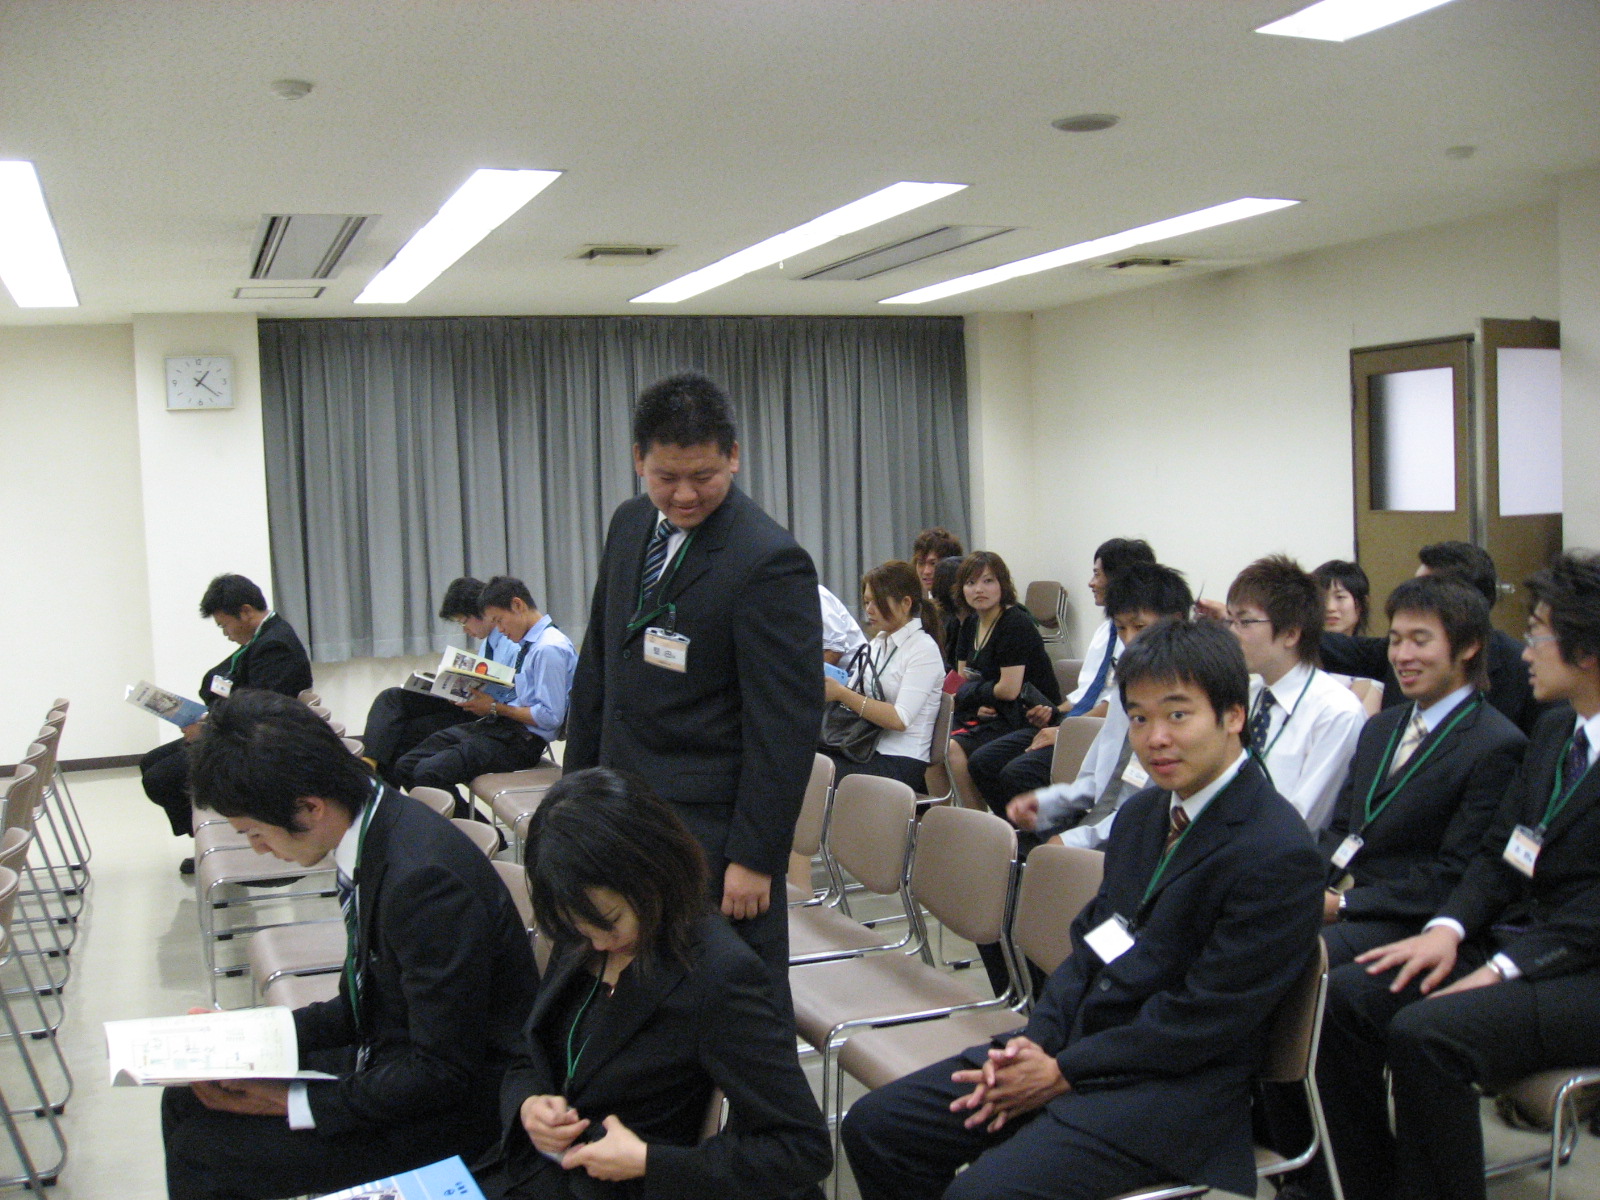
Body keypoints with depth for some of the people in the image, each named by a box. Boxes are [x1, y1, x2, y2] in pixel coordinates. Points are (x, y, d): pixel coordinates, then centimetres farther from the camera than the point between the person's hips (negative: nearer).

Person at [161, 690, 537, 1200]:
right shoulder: (373, 830, -2)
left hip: (459, 1105, -9)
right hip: (394, 1057, 9)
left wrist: (294, 1102, -20)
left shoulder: (425, 876, -30)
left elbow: (444, 1072, -24)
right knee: (185, 1100, 10)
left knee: (203, 1151, -11)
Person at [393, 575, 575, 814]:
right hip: (498, 725, 10)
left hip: (521, 740, -10)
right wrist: (485, 698, 4)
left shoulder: (550, 649, -16)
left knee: (429, 772, -25)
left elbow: (551, 717, -20)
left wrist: (496, 707, -13)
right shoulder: (526, 643, 14)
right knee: (405, 766, 2)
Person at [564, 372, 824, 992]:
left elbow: (785, 725, -18)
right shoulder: (630, 525, 7)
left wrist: (755, 856, -17)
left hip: (711, 828, -7)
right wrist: (577, 777, 17)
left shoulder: (769, 563, -18)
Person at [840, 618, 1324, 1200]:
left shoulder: (1280, 855, -17)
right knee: (873, 1126, 1)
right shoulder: (1142, 813, 11)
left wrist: (1063, 1073, -14)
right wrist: (1037, 1041, -4)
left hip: (1176, 1085, -8)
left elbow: (1204, 1018, -18)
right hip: (1074, 1042, 8)